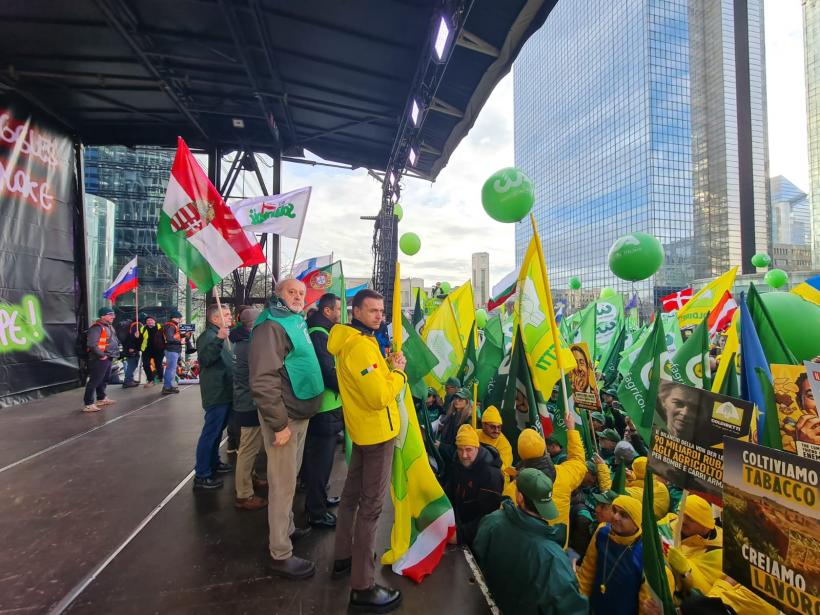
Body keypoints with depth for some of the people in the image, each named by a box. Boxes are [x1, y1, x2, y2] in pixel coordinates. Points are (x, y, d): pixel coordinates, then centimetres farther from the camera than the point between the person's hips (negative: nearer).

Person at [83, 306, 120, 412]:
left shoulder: (109, 327, 14)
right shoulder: (96, 328, -17)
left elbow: (115, 341, 26)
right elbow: (91, 344, -26)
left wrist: (115, 352, 13)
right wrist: (101, 355, -20)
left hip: (108, 358, 10)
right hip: (100, 359, -10)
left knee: (104, 380, 21)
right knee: (94, 381, -7)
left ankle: (101, 399, 34)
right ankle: (88, 404, -4)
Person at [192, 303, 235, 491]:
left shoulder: (219, 334, 19)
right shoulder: (208, 335, -14)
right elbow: (205, 358, -33)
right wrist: (219, 339, -42)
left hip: (224, 392, 10)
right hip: (216, 394, -10)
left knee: (217, 430, 20)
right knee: (210, 433, -6)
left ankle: (213, 462, 34)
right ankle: (201, 476, 1)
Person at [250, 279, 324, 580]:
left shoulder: (297, 322, 10)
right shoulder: (271, 326, -18)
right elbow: (263, 382, -25)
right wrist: (279, 424, -23)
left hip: (300, 413, 9)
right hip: (284, 418, -9)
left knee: (291, 477, 23)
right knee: (283, 485, 2)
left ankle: (287, 527, 42)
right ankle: (280, 555, 17)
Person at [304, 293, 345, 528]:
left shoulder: (323, 332, 13)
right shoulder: (319, 334, -20)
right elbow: (329, 373, -25)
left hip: (327, 406, 10)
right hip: (325, 410, -10)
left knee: (320, 459, 23)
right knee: (320, 461, 3)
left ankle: (319, 497, 40)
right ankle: (316, 513, 17)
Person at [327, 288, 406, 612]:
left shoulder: (349, 340, 9)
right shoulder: (362, 346, -23)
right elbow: (380, 396, -28)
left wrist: (388, 366, 0)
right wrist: (399, 372, -13)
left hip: (362, 428, 10)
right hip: (377, 431, -10)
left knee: (352, 493, 20)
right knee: (371, 506, -2)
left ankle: (344, 557, 36)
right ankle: (362, 587, 9)